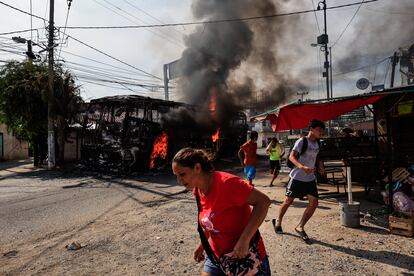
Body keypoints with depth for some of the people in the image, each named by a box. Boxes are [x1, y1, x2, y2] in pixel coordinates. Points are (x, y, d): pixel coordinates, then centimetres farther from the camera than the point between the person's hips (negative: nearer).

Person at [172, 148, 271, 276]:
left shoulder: (225, 183, -27)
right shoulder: (198, 191, -4)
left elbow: (263, 201, -29)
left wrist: (244, 241, -32)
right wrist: (202, 245, 8)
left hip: (247, 256, -6)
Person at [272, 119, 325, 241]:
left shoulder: (317, 143, 9)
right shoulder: (302, 141, -13)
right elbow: (291, 156, -21)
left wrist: (320, 166, 17)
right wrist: (302, 167, -36)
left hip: (310, 178, 7)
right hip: (297, 177, -6)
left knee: (314, 203, -2)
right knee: (289, 201, 3)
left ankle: (300, 227, 11)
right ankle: (278, 222, 26)